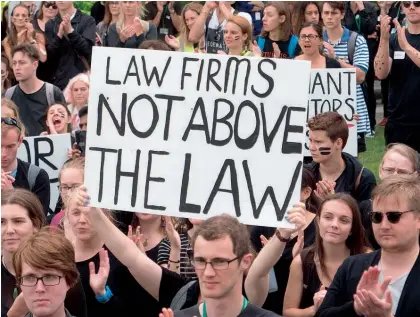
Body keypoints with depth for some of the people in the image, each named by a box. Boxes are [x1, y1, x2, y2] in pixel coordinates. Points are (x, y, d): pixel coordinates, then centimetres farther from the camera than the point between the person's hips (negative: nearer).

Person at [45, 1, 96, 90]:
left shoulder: (88, 21, 3)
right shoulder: (50, 25, 10)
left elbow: (87, 49, -8)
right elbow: (49, 54, 2)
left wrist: (70, 31, -19)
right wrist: (59, 35, -14)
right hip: (59, 80, 2)